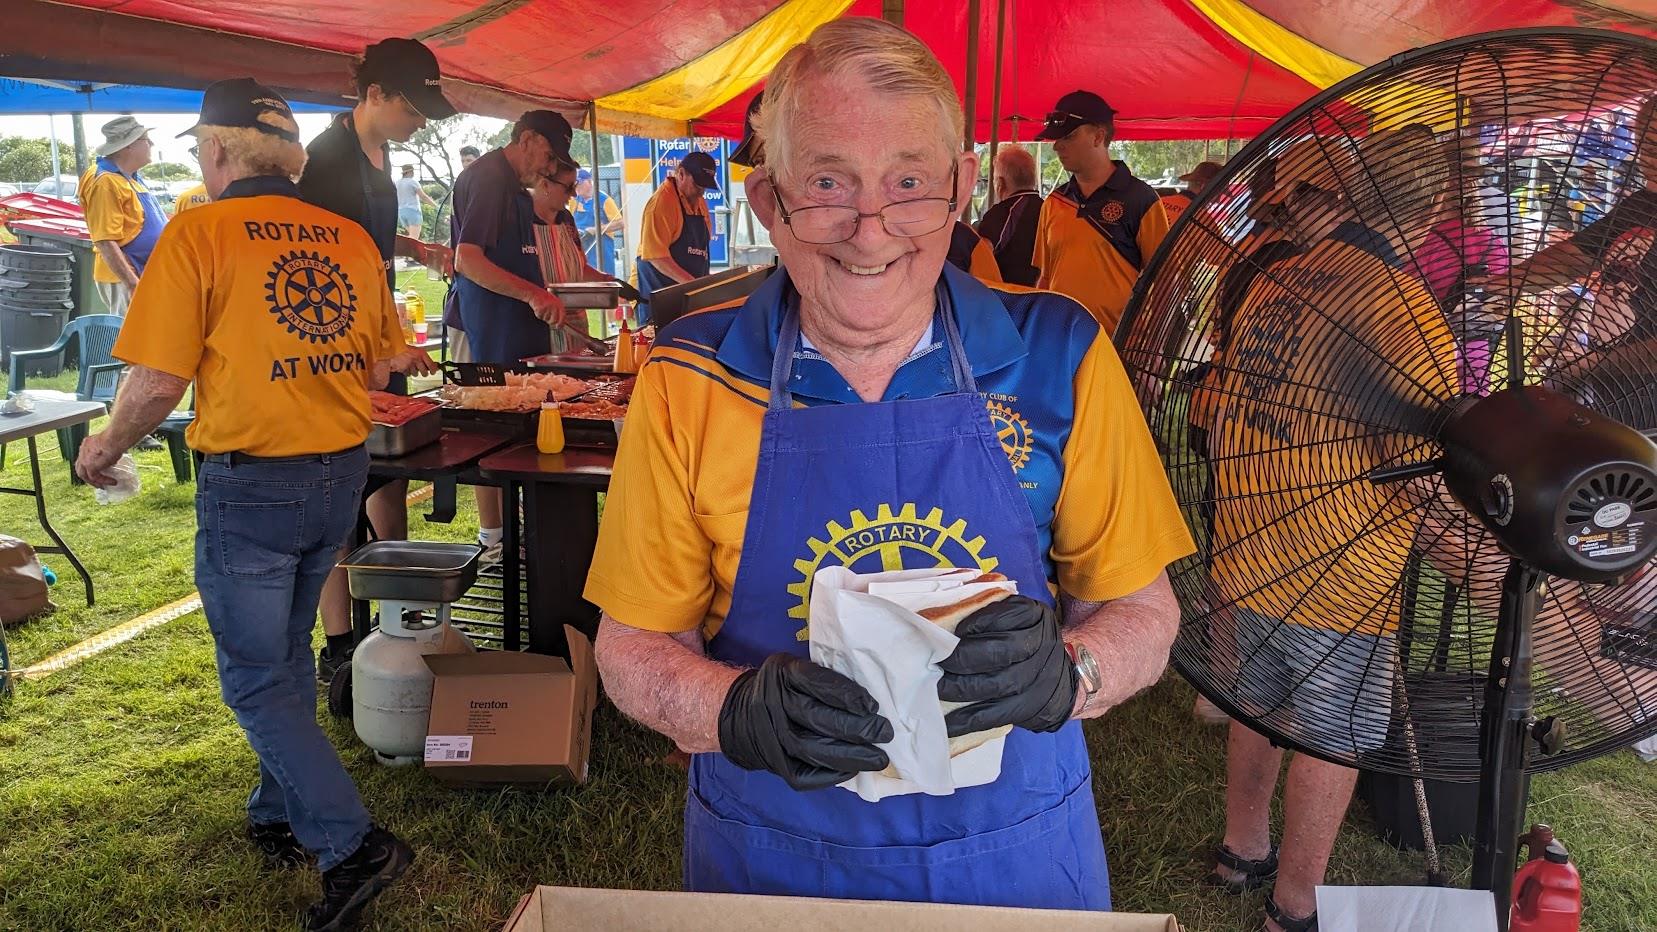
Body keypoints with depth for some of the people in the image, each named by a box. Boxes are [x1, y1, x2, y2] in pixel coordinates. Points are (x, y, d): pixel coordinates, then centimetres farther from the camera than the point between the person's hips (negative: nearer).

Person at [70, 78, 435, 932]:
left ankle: (351, 845, -1)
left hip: (250, 483, -6)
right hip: (340, 474, 6)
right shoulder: (349, 238, 3)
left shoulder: (197, 234, -12)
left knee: (256, 679, 5)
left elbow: (157, 383, -13)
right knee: (286, 653, 23)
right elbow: (382, 362, 11)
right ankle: (281, 817, 36)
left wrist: (105, 448, 6)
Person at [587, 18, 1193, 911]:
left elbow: (1142, 611, -3)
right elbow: (632, 645, -5)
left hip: (1017, 853, 1)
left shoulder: (1059, 359, -11)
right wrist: (739, 712, -26)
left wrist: (1065, 674, -25)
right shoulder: (688, 382, -11)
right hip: (769, 858, 0)